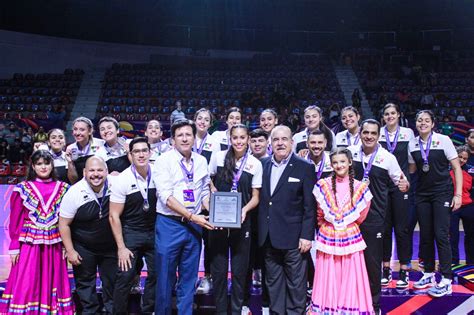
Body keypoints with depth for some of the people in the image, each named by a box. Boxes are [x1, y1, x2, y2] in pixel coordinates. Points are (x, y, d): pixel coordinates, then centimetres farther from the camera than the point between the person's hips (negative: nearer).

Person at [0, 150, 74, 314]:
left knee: (53, 283, 10)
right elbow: (16, 220, 0)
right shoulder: (23, 189, 0)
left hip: (55, 244, 2)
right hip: (30, 243, -2)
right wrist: (14, 247, -4)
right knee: (27, 285, 1)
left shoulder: (62, 188, 4)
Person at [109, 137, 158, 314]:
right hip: (131, 233, -3)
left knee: (156, 274, 5)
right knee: (125, 276, -6)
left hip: (154, 231, 3)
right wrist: (121, 247, -11)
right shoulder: (123, 180, -12)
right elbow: (114, 216, -9)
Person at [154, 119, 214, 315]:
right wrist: (192, 216, -20)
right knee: (165, 277, 6)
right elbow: (166, 196, -15)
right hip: (169, 225, -4)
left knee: (189, 278, 13)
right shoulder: (164, 161, -8)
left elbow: (204, 193, 12)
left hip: (194, 225, 4)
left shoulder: (201, 161, 6)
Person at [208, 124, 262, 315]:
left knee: (239, 269, 6)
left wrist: (245, 210, -15)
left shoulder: (255, 164, -1)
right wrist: (214, 193, -6)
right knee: (218, 269, 7)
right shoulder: (218, 157, 0)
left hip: (241, 221, 0)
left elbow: (255, 197, 3)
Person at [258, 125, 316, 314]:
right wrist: (261, 231, 2)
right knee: (273, 282, 15)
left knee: (295, 283, 6)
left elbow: (310, 206, -7)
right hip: (268, 237, 4)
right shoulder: (263, 165, 7)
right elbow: (260, 198, 8)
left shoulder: (305, 168, -6)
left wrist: (307, 235, -11)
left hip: (293, 237, -4)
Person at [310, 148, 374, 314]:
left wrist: (345, 224, 9)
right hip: (328, 237, 0)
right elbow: (320, 216, 6)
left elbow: (360, 217, 5)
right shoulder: (323, 185, -2)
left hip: (351, 237, 0)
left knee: (350, 278, 5)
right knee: (328, 278, 7)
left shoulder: (360, 187, -2)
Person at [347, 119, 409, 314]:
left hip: (374, 218, -2)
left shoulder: (388, 158, -7)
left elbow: (401, 181, 0)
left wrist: (405, 185, -20)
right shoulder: (350, 152, -1)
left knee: (373, 261, 6)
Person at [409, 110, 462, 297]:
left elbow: (456, 168, -5)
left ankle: (446, 281, -2)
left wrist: (458, 194, -10)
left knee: (441, 234, -9)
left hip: (442, 193, -4)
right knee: (425, 235, 7)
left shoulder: (443, 140, -7)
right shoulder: (412, 144, 4)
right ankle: (429, 274, 21)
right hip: (422, 194, 4)